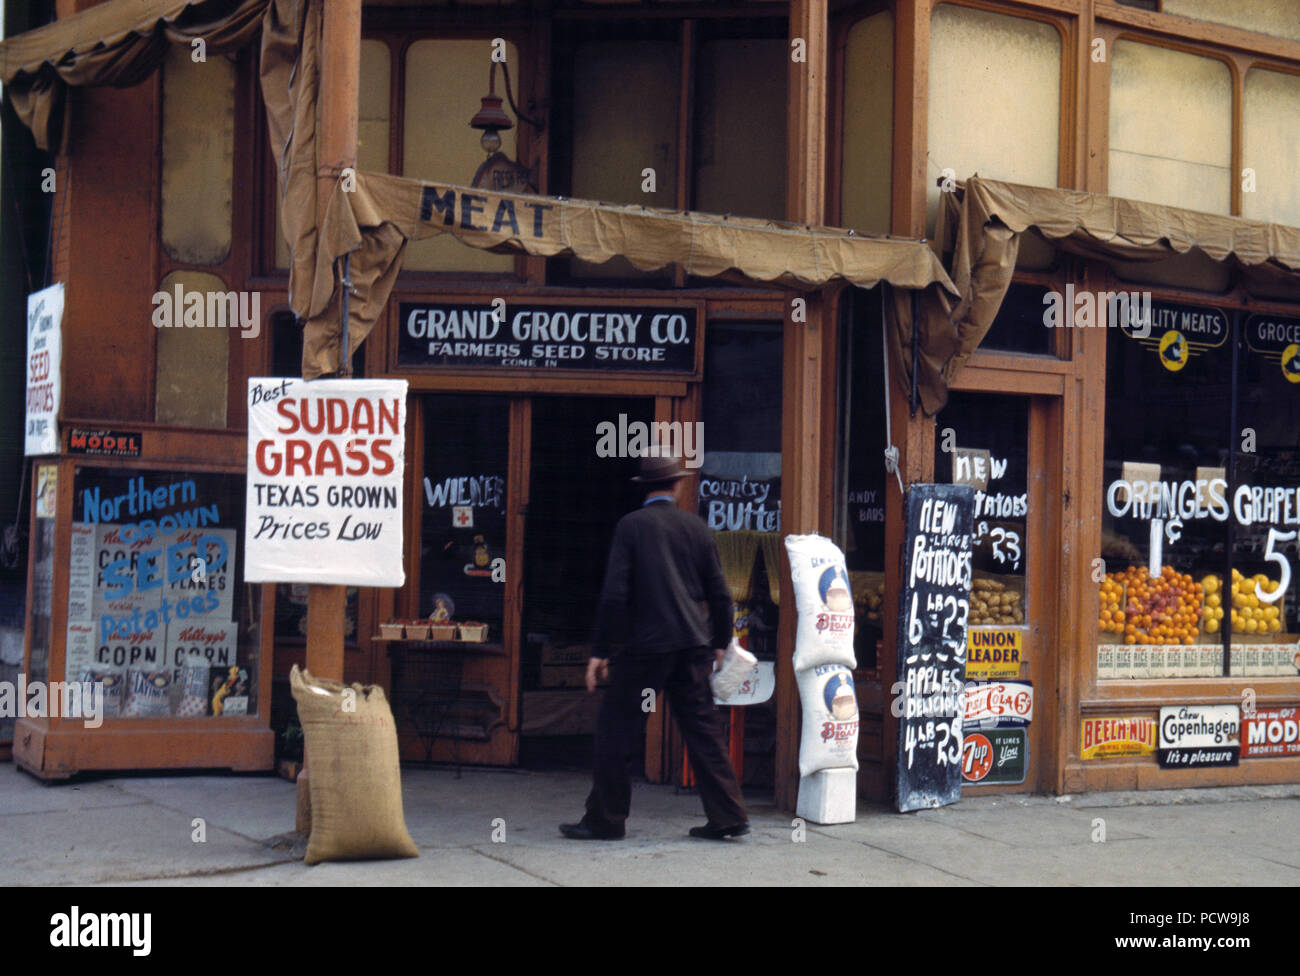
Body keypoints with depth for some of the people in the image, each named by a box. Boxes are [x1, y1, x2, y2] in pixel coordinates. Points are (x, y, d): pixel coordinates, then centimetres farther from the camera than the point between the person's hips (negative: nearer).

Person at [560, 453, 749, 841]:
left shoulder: (631, 525, -5)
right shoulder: (695, 526, 7)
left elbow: (614, 593, -10)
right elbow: (719, 593, 11)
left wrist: (599, 651, -5)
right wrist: (720, 642, 24)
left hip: (647, 647, -5)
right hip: (693, 646, 5)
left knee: (616, 730, 5)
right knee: (703, 730, 11)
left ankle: (605, 819, 9)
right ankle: (728, 816, 11)